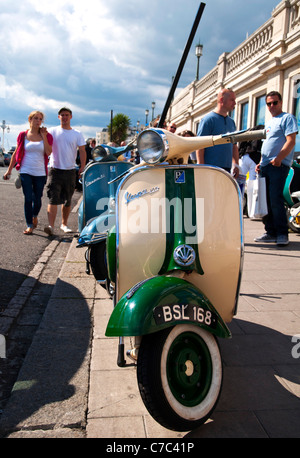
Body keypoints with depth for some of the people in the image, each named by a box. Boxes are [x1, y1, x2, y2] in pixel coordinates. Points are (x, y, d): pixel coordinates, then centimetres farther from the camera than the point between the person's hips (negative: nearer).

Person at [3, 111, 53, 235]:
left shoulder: (46, 135, 5)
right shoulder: (23, 135, 5)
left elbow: (48, 152, -10)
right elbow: (15, 153, 10)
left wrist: (44, 136, -9)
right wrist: (9, 170, 9)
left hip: (40, 173, 1)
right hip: (25, 172, -1)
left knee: (37, 199, 7)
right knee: (28, 198, -8)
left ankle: (35, 216, 38)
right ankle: (29, 225, 0)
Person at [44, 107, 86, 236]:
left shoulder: (77, 134, 9)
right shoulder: (52, 131, 5)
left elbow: (82, 151, 5)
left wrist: (82, 167, -3)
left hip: (70, 171, 2)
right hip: (55, 170, -2)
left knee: (67, 201, 11)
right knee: (53, 199, -13)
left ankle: (64, 224, 25)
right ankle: (51, 226, -19)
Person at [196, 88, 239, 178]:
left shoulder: (231, 122, 17)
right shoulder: (208, 119, -5)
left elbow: (234, 146, 23)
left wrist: (236, 165, 12)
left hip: (227, 168, 7)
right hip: (211, 168, -7)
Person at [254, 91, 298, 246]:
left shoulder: (287, 118, 0)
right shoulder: (269, 122, 24)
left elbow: (291, 141, -11)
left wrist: (278, 158, -22)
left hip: (279, 165, -8)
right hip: (266, 166, 8)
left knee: (275, 199, -14)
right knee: (267, 200, 6)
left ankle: (282, 234, -6)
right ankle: (271, 232, 13)